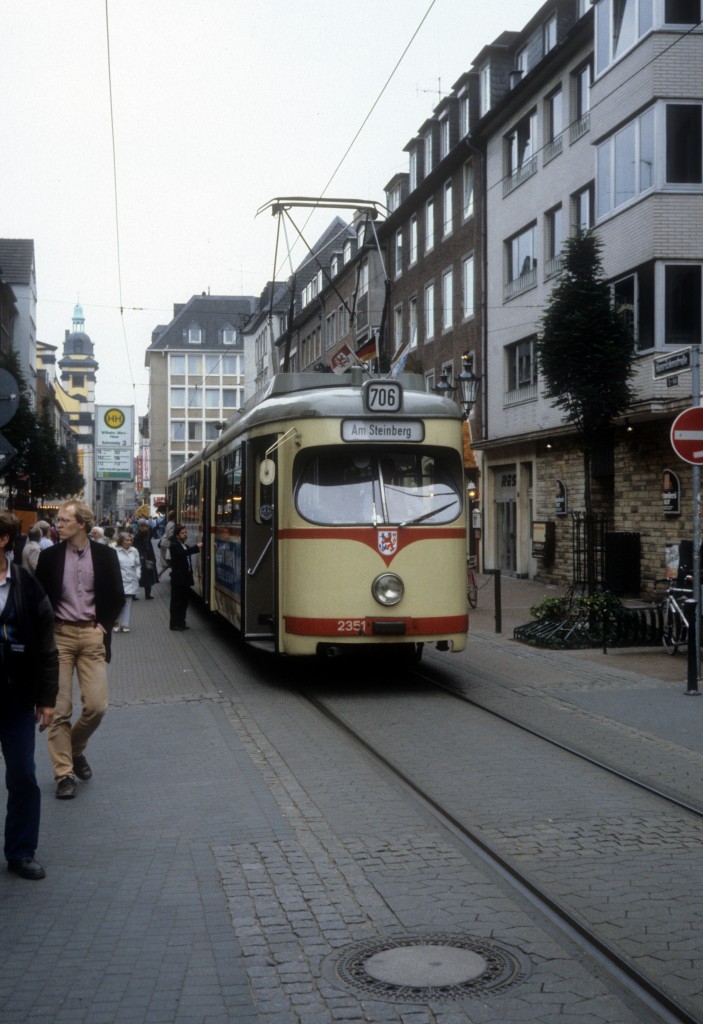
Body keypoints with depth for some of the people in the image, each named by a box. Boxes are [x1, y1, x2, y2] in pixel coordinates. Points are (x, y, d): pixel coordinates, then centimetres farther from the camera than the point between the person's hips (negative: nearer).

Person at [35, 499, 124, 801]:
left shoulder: (105, 555, 2)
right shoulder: (49, 556, 2)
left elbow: (117, 596, 8)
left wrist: (103, 626, -1)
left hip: (92, 635, 0)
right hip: (59, 635, 0)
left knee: (96, 705, -5)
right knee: (59, 709, -1)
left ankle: (76, 749, 24)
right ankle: (64, 774, 8)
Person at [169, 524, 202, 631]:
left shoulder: (185, 546, 17)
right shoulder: (174, 546, -10)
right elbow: (182, 553, -29)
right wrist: (196, 547, -32)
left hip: (186, 578, 8)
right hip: (178, 578, -8)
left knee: (184, 601, 11)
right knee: (176, 601, -1)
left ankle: (181, 623, 20)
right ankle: (174, 624, 4)